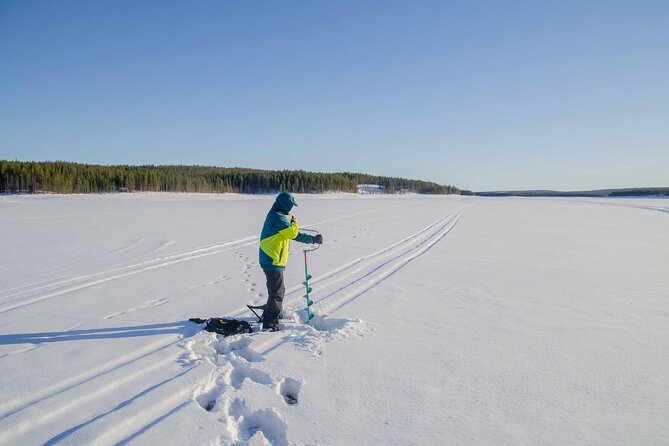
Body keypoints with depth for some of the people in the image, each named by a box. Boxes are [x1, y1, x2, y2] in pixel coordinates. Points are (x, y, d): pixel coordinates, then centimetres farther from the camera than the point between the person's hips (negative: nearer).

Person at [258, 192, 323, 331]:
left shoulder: (278, 215, 18)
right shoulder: (276, 216, -16)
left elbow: (295, 235, 22)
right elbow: (293, 233, -22)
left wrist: (313, 239, 21)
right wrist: (294, 222, -1)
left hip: (272, 260, 10)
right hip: (273, 261, -10)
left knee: (278, 290, 22)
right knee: (277, 293, -6)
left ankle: (269, 316, 38)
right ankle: (270, 325, 0)